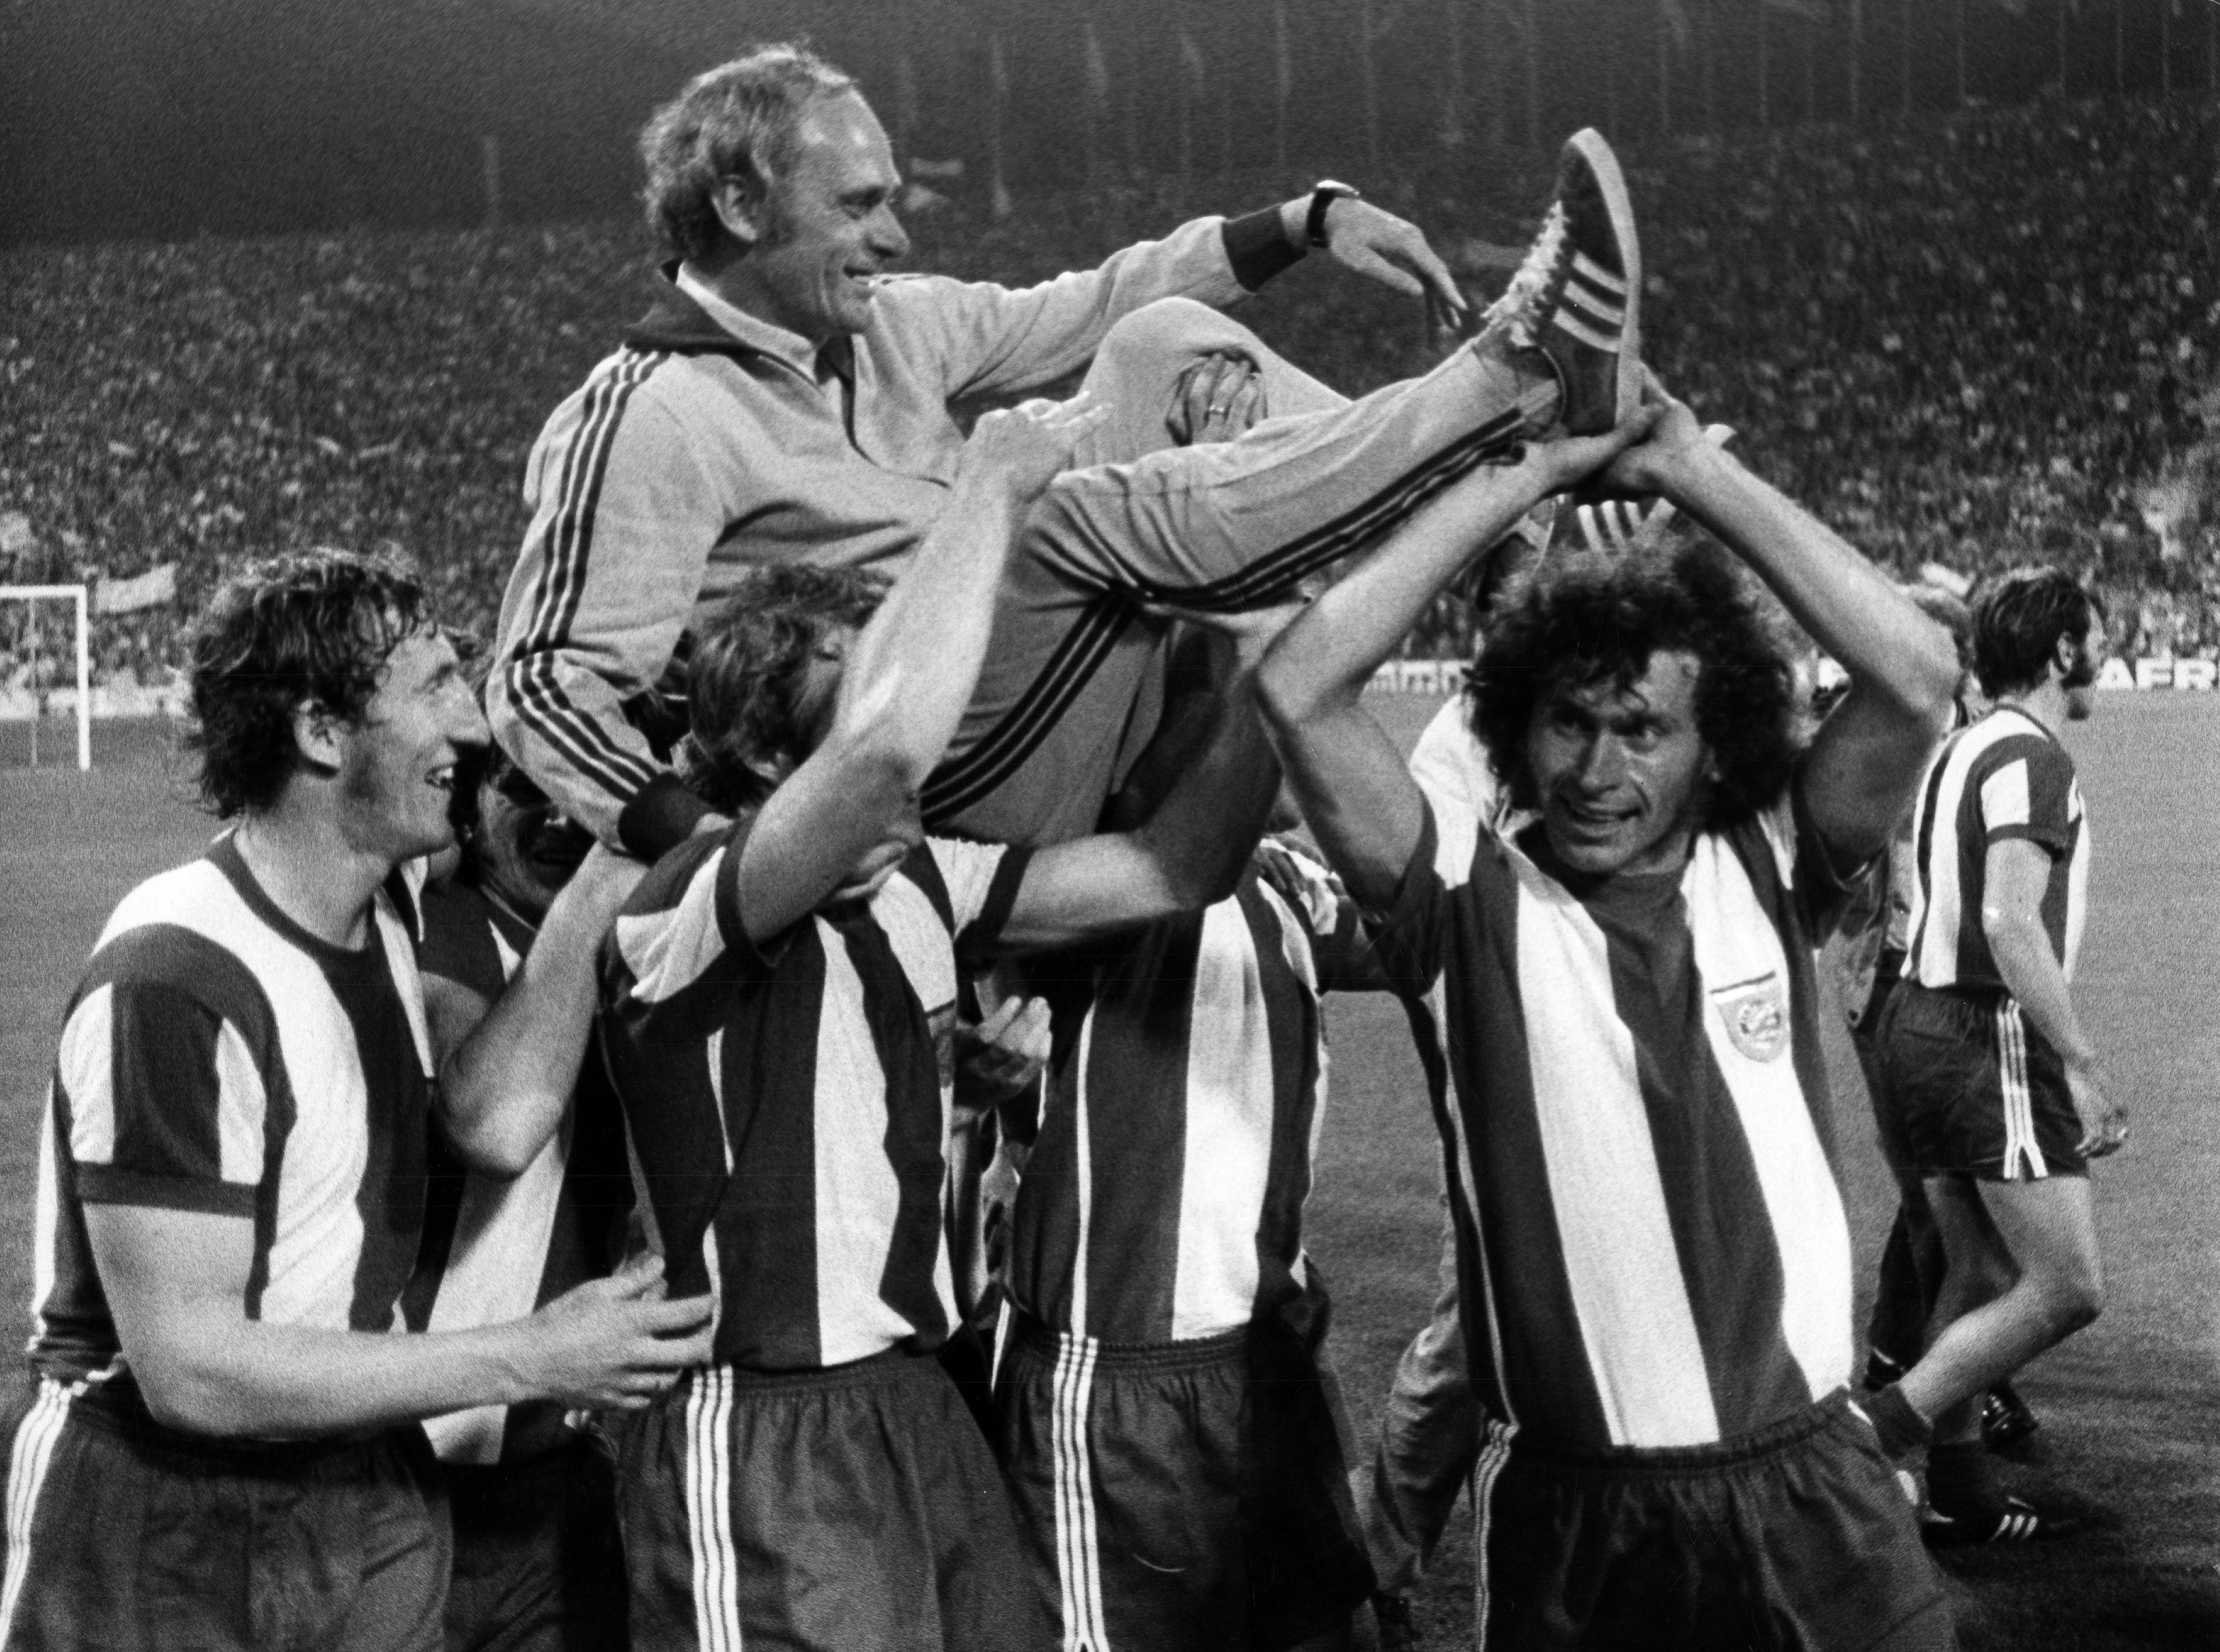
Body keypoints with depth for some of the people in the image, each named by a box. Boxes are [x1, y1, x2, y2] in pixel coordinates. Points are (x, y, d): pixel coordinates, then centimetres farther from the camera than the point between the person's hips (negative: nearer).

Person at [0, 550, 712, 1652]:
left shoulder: (384, 909, 5)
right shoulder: (176, 983, -24)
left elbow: (494, 1120, -9)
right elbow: (189, 1369, -26)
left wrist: (612, 866, -9)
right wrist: (529, 1363, -22)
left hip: (367, 1497, 8)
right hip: (167, 1547, -7)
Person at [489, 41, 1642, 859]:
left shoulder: (887, 326, 13)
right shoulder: (646, 422, -11)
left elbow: (1093, 303, 20)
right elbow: (546, 682, -17)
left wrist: (1313, 220, 10)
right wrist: (696, 835, -35)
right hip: (939, 788, -9)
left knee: (1160, 343, 3)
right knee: (1092, 517, -30)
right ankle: (1520, 377, -24)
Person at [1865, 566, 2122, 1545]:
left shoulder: (1961, 750, 16)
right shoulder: (2032, 756, -14)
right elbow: (2011, 922, -23)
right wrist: (2082, 1069, -22)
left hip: (1925, 1018, 10)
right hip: (1990, 1037, -10)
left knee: (1980, 1276, 14)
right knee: (2066, 1288, -8)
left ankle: (1958, 1496, 18)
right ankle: (1876, 1440, -11)